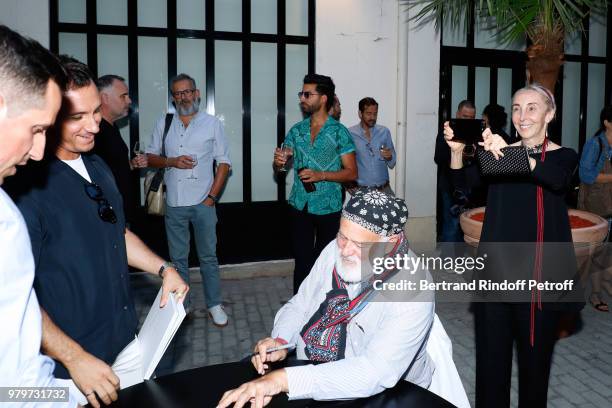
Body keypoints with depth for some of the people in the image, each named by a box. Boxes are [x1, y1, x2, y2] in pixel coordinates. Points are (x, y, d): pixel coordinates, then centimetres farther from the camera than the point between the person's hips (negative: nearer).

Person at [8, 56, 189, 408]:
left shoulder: (97, 167, 5)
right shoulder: (26, 185, -20)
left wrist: (163, 268, 4)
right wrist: (74, 357, -23)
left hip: (127, 341, 8)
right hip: (70, 365, -7)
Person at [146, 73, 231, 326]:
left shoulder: (212, 123, 1)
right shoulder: (163, 124, 8)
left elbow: (224, 162, 1)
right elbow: (150, 157, 10)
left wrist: (211, 197, -8)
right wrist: (171, 161, -10)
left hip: (203, 202, -2)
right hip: (174, 202, 2)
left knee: (208, 257, 6)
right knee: (178, 258, 12)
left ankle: (214, 305, 19)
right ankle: (181, 305, 25)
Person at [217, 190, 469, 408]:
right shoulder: (335, 250, -8)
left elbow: (374, 374, -35)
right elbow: (301, 304, 4)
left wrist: (284, 379, -42)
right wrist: (280, 340, -17)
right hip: (311, 379, 5)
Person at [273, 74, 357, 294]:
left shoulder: (339, 132, -6)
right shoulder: (296, 130, 6)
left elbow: (351, 172, -7)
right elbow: (279, 168, 12)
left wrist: (321, 175, -20)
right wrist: (278, 162, -12)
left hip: (328, 208, -3)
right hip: (300, 206, 3)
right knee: (302, 261, 8)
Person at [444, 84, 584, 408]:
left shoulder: (564, 156, 1)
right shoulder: (497, 151, 7)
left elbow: (558, 180, -24)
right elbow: (463, 184, -9)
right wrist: (456, 151, -29)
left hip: (540, 269, -2)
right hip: (496, 263, 2)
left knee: (535, 350, 10)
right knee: (491, 349, 8)